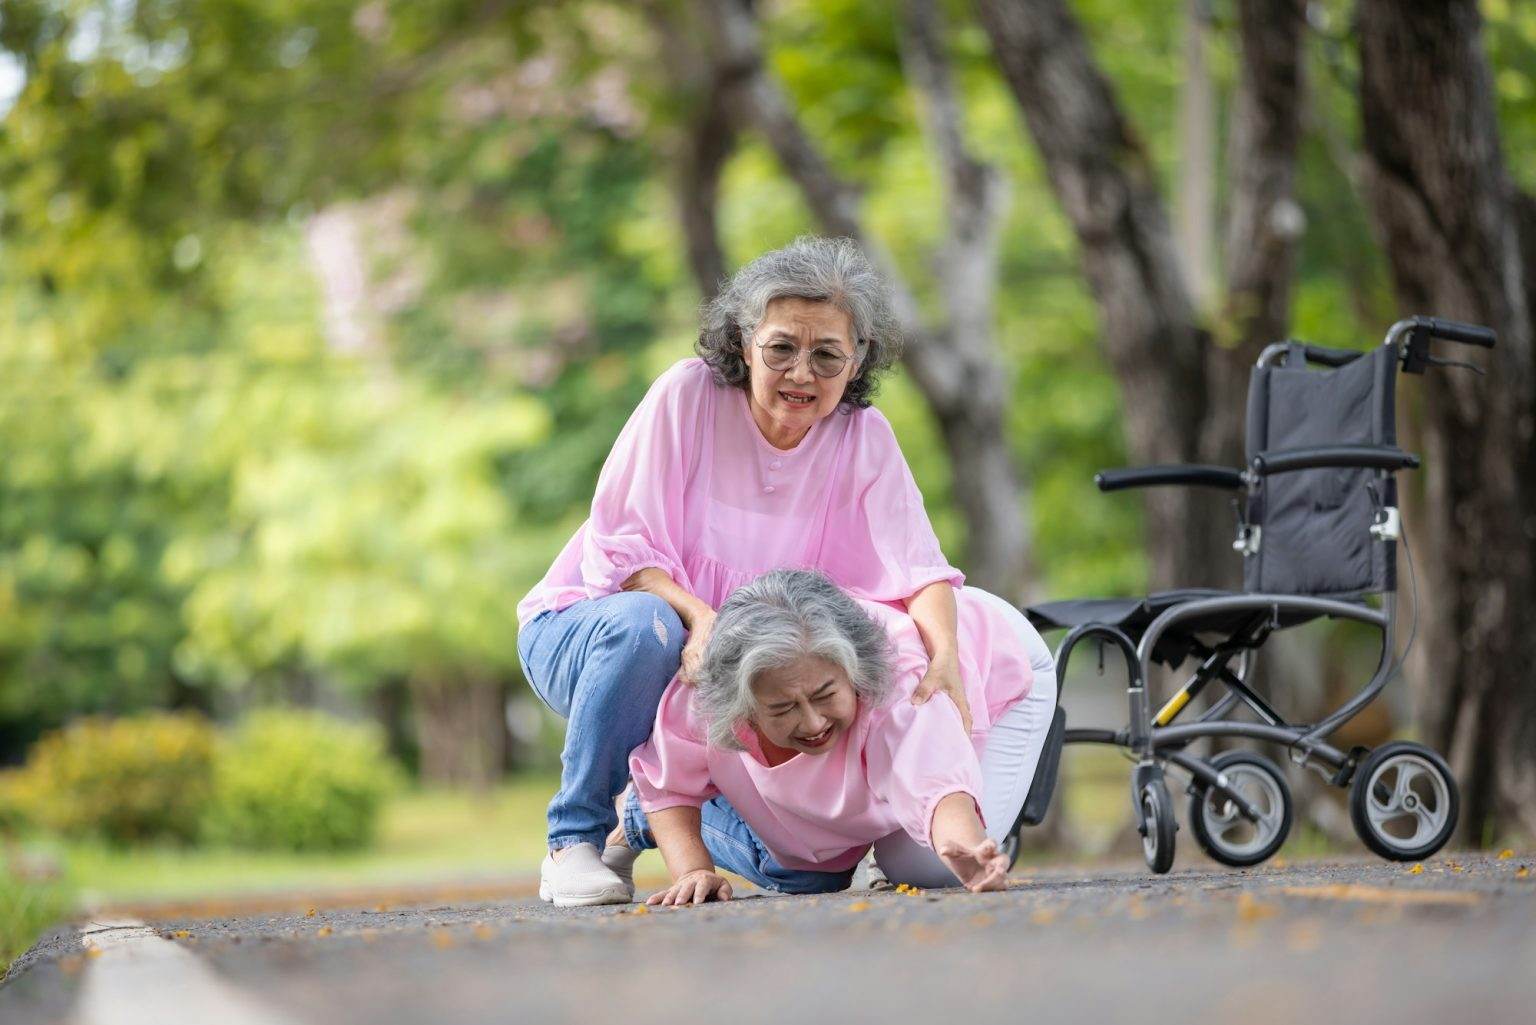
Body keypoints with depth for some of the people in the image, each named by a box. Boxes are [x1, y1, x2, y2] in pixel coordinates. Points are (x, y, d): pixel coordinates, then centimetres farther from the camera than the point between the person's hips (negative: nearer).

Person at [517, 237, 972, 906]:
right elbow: (620, 547, -19)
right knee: (643, 621, -39)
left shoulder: (863, 438, -7)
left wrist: (945, 652, -41)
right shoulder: (687, 395, -16)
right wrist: (697, 615, -38)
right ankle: (575, 841, -21)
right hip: (584, 629, -4)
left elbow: (913, 563, -20)